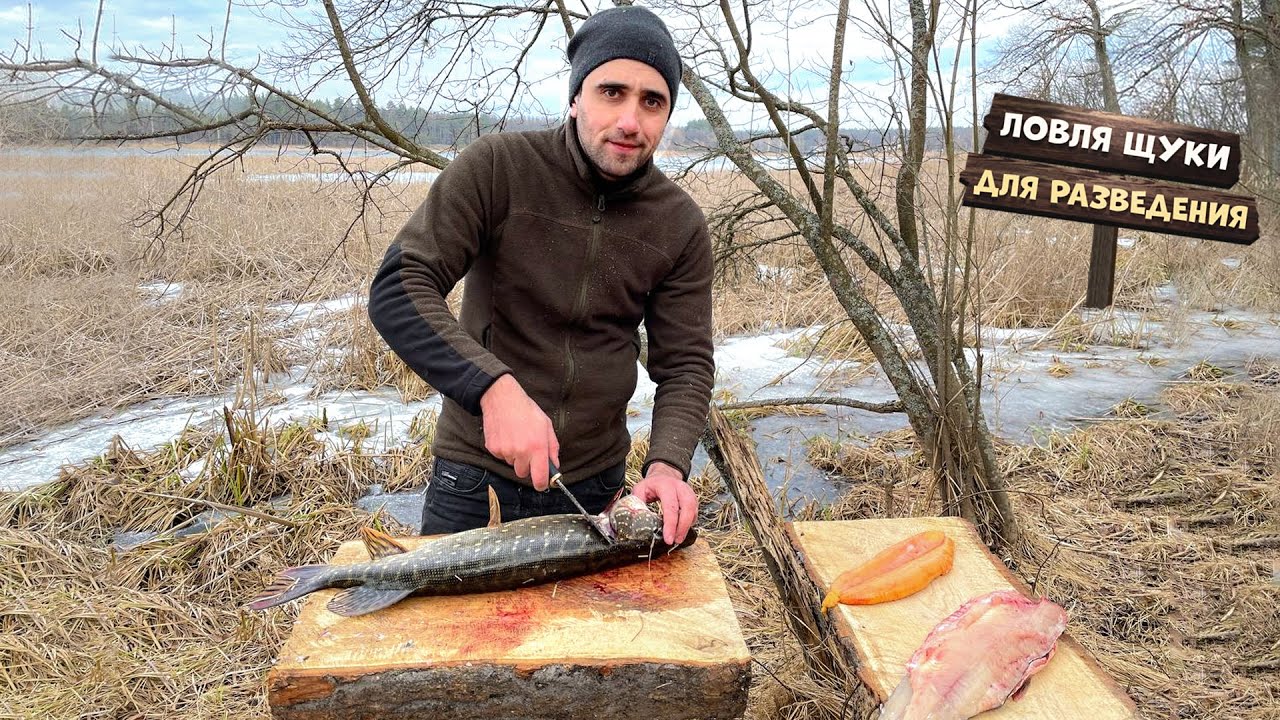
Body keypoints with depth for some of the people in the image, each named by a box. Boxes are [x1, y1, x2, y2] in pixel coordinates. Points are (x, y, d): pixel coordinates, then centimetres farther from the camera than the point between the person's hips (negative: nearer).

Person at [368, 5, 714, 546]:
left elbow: (685, 363, -3)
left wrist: (667, 464, -21)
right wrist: (494, 387, -34)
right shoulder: (497, 167, -14)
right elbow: (396, 289, -20)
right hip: (475, 480, -2)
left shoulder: (681, 225, -5)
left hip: (596, 483, 2)